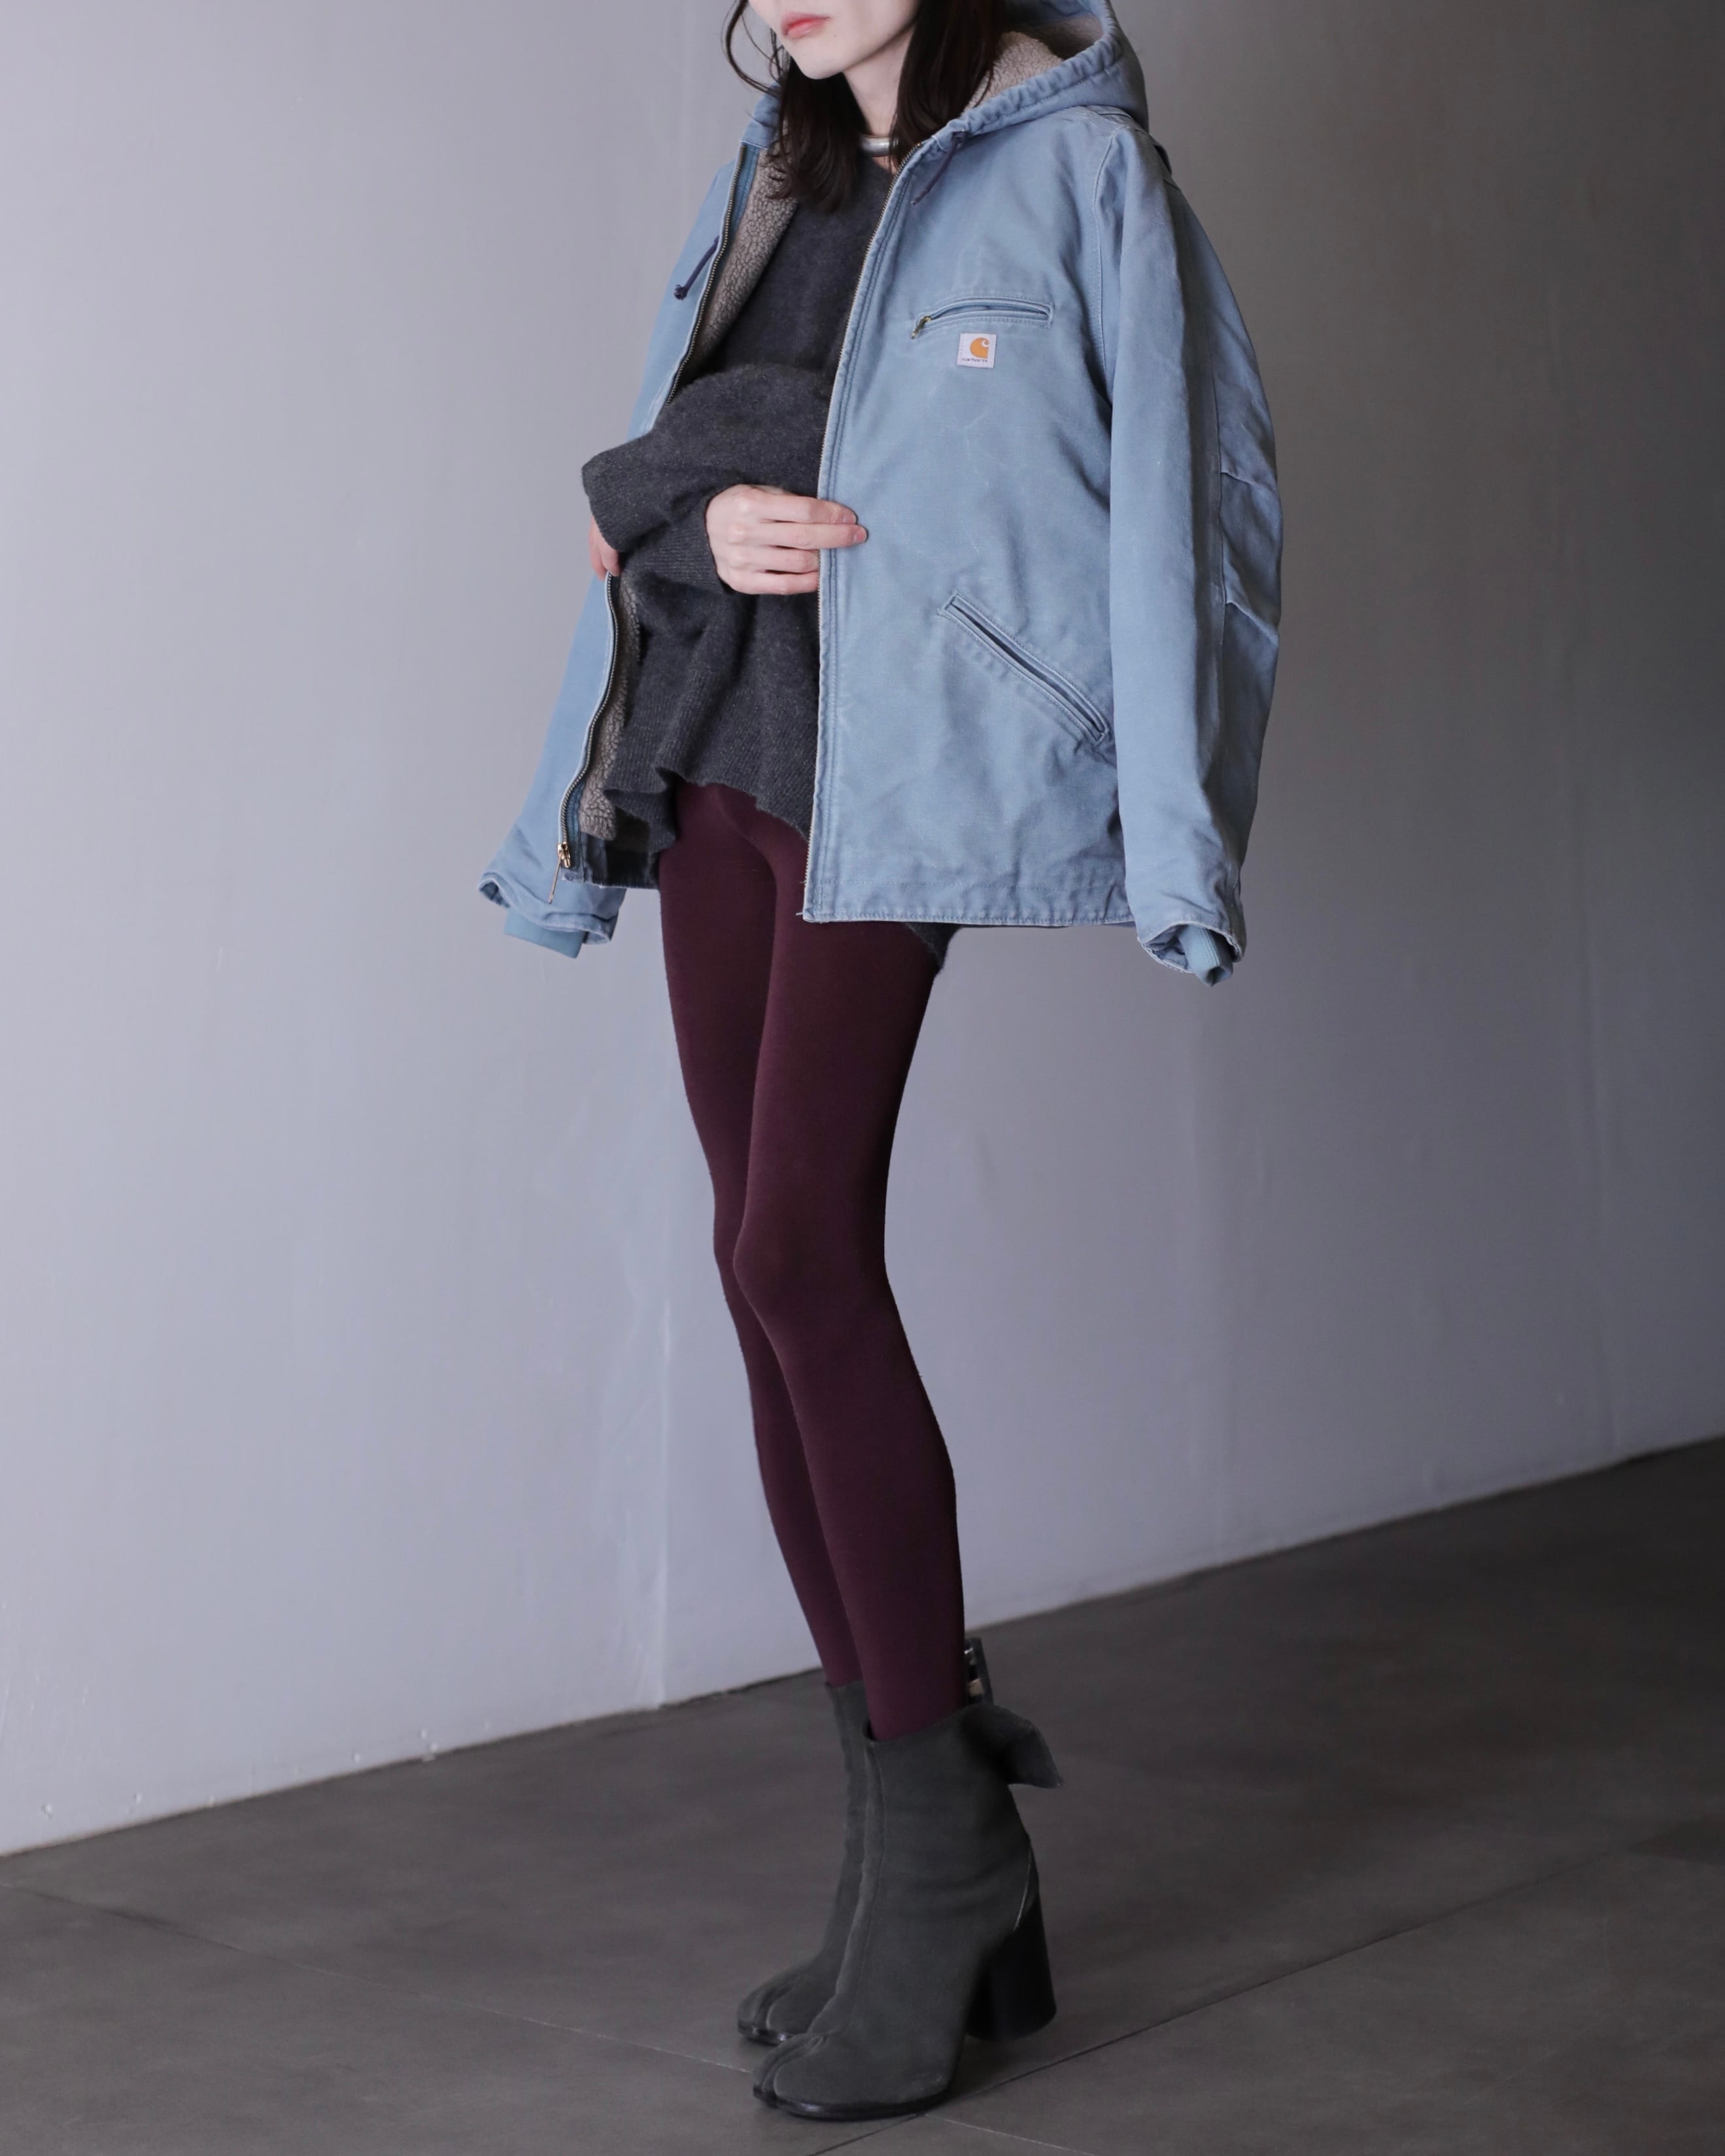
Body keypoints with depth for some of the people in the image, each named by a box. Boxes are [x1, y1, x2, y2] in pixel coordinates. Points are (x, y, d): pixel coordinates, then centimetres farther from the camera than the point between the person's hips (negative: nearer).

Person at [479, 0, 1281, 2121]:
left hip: (894, 767, -7)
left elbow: (1171, 492, -6)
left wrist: (1168, 827, -13)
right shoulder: (770, 178, 19)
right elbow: (645, 465, 21)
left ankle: (940, 1833, -3)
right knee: (772, 1271, 4)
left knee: (799, 1251, -17)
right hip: (716, 748, 7)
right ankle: (920, 1867, 14)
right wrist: (697, 510, -4)